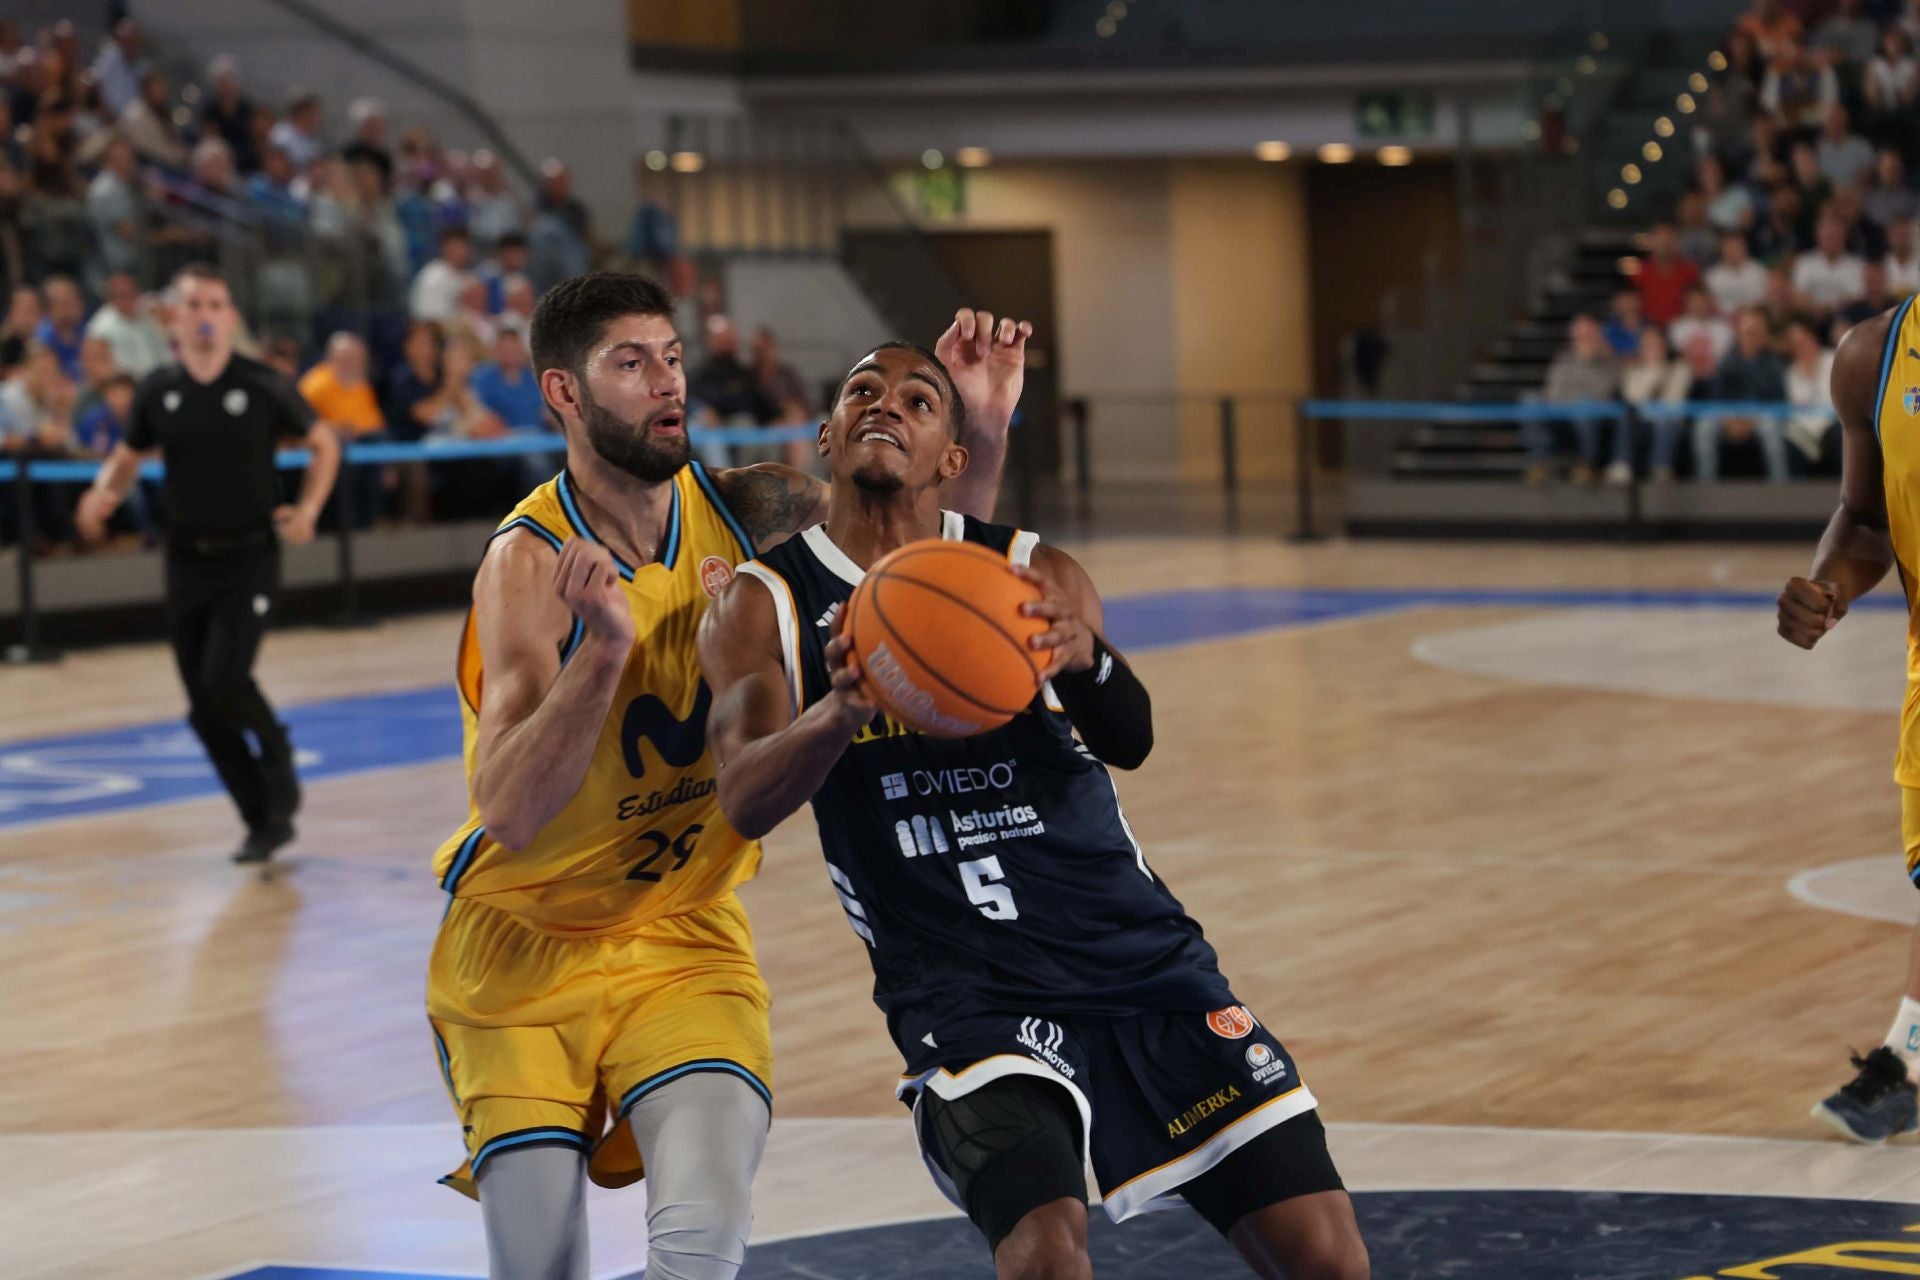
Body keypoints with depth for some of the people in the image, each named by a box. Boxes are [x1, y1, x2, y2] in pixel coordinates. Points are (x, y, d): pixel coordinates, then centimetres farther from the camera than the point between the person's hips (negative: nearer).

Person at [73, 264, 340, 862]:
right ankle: (266, 821, 18)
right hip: (187, 560, 4)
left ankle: (274, 747, 13)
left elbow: (323, 444, 7)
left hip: (250, 558, -4)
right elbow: (127, 457, 15)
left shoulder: (264, 387, -7)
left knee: (224, 679, -21)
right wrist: (105, 494, -6)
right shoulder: (157, 391, 1)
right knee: (204, 708, 3)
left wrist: (307, 509, -7)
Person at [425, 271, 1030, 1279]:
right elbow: (512, 813, -29)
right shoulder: (529, 564, -20)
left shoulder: (745, 512, -6)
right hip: (523, 943, -3)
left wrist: (985, 427, -14)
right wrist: (607, 645, -42)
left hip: (684, 940, 3)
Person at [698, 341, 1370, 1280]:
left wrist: (1085, 658, -36)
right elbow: (744, 802, -15)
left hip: (1139, 954, 3)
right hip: (966, 992, -3)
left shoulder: (1033, 574, 5)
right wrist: (839, 713, -37)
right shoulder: (766, 605, 2)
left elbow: (1130, 743, -13)